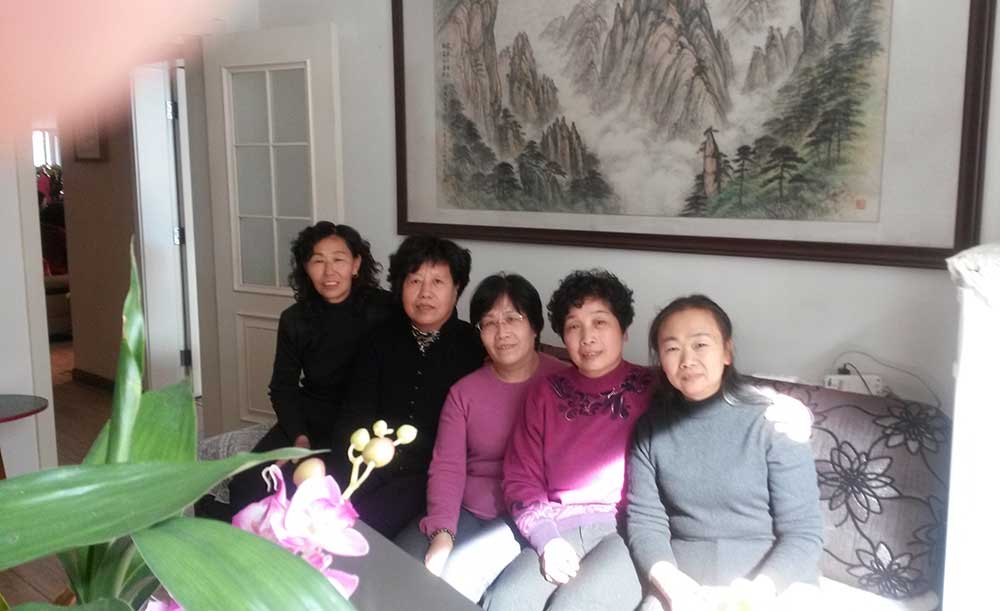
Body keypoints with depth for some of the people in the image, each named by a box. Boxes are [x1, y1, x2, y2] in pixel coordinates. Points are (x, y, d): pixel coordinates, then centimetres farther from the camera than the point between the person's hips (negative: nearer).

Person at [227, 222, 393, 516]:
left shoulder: (383, 310, -9)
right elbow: (283, 387, 9)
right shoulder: (295, 320, 3)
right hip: (307, 419, 4)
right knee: (246, 485, -13)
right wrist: (299, 436, -7)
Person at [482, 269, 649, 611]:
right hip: (561, 528, 3)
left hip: (629, 529, -3)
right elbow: (521, 478, 9)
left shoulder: (652, 391, 2)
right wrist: (547, 539, -5)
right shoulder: (546, 393, 12)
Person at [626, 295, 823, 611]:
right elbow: (644, 520, 1)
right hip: (683, 582, 1)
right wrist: (672, 583, -16)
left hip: (776, 585, -1)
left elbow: (804, 532, -5)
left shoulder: (774, 421, -5)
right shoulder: (650, 428, 4)